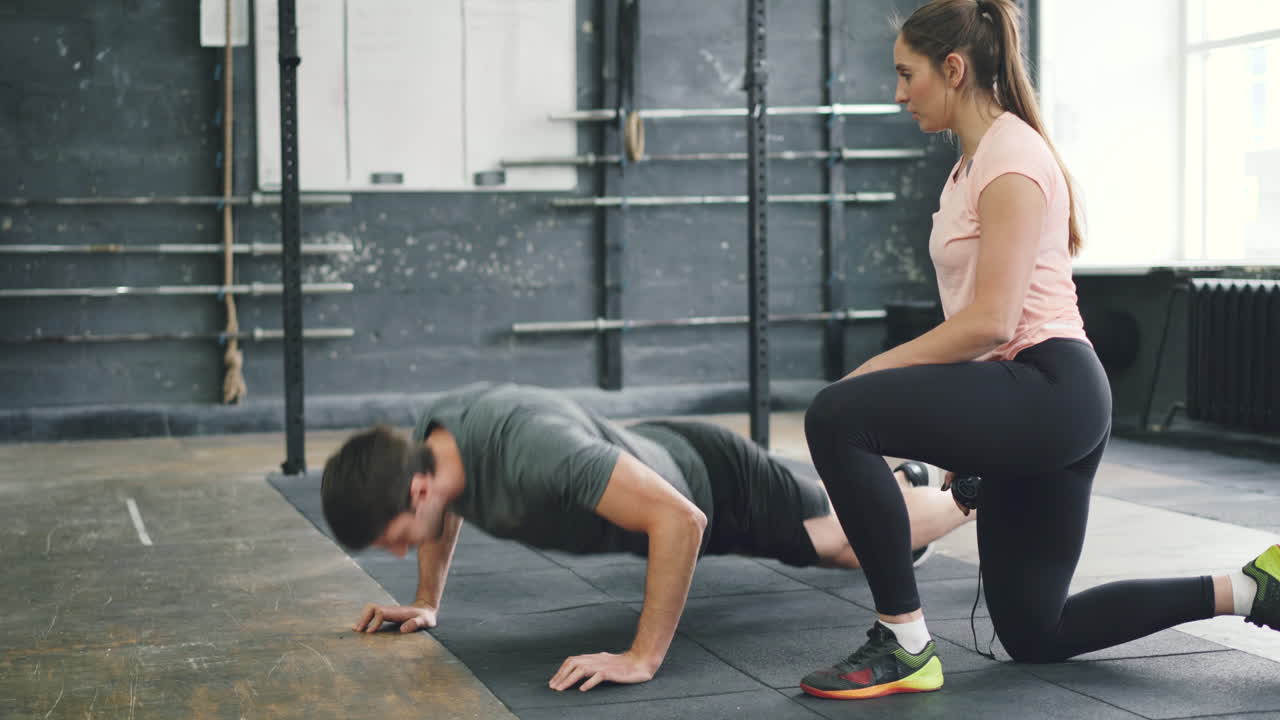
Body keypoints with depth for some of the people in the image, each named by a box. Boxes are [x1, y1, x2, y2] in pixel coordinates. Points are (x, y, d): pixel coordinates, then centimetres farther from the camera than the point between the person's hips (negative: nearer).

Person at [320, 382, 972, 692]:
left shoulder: (532, 451, -47)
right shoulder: (430, 442, -20)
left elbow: (679, 521, -49)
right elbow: (446, 509, 7)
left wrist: (642, 658, -47)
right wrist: (426, 603, -1)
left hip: (714, 487, -8)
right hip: (656, 452, 8)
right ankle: (892, 478, 61)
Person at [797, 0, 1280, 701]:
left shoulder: (1010, 158, -13)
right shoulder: (972, 163, 17)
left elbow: (990, 320, -21)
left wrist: (872, 372, -18)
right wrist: (966, 441, 21)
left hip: (1050, 391, -11)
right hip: (1021, 405, 11)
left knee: (836, 418, -26)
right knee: (1036, 635, 15)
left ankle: (904, 645, -17)